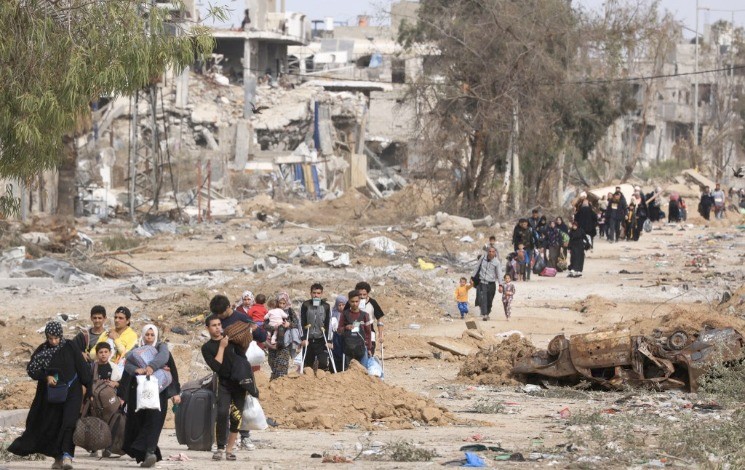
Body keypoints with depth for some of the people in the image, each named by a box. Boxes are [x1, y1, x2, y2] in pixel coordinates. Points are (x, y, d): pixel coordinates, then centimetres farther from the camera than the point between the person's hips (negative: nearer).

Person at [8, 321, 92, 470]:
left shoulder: (70, 347, -5)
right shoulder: (42, 350, 1)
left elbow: (82, 368, -3)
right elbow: (31, 369, -3)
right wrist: (46, 377, -19)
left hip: (71, 392, -3)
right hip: (51, 394, 3)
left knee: (68, 423, -17)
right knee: (52, 425, 7)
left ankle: (66, 455, -25)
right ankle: (58, 457, 18)